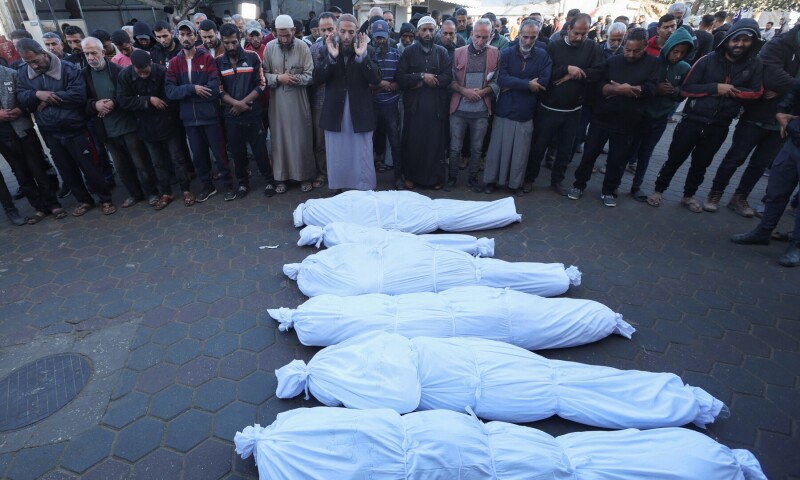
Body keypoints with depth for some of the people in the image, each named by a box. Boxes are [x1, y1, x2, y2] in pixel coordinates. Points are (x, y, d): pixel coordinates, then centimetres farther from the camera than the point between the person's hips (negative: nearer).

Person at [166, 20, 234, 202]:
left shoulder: (207, 58, -4)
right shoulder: (174, 63, 5)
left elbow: (214, 89, -15)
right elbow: (170, 91, -5)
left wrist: (185, 92, -9)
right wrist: (192, 88, -19)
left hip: (210, 115, -3)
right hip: (189, 118, 4)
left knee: (219, 152, 4)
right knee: (198, 155, 12)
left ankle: (228, 184, 21)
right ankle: (207, 185, 28)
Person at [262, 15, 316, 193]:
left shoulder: (303, 47, -5)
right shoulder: (269, 47, 0)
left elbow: (310, 76, -7)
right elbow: (263, 75, 1)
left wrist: (293, 78, -20)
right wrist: (278, 77, -16)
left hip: (298, 101, -1)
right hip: (277, 102, 2)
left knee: (301, 139, 6)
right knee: (279, 139, 8)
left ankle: (305, 176, 19)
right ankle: (281, 177, 20)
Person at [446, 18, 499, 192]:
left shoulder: (495, 54, 2)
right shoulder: (458, 52, 1)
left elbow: (497, 81, 2)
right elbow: (450, 80, -1)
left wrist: (482, 92, -13)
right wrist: (465, 91, -14)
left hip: (481, 110, 1)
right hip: (459, 109, 0)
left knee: (477, 148, 11)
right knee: (455, 147, 7)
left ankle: (473, 178, 26)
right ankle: (452, 176, 24)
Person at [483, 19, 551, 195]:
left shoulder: (543, 56, 2)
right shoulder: (506, 54, -1)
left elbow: (542, 83, -12)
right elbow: (501, 79, -16)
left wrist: (513, 85, -14)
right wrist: (527, 84, -17)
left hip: (526, 113, 1)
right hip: (504, 111, -1)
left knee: (521, 151, 7)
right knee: (497, 148, 6)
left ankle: (515, 182, 23)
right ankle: (491, 179, 22)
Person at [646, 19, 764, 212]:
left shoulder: (754, 65, 0)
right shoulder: (708, 60, -9)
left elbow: (756, 92, 4)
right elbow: (686, 89, -11)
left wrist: (733, 92, -11)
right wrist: (715, 88, -20)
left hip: (719, 125, 3)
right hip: (694, 119, -3)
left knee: (701, 163, 15)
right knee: (675, 158, 3)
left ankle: (688, 196, 29)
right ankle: (658, 190, 19)